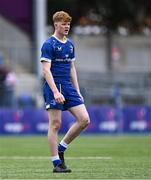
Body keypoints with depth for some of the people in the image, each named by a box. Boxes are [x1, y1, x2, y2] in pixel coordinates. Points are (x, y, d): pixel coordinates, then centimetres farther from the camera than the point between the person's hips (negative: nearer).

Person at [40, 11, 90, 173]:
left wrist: (77, 91, 17)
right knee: (55, 124, -4)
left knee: (84, 120, -3)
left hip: (68, 87, 7)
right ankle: (56, 163, 1)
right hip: (54, 87, -7)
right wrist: (56, 92, -23)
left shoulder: (70, 44, 15)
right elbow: (46, 70, -14)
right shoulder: (49, 45, -8)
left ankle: (61, 147, 12)